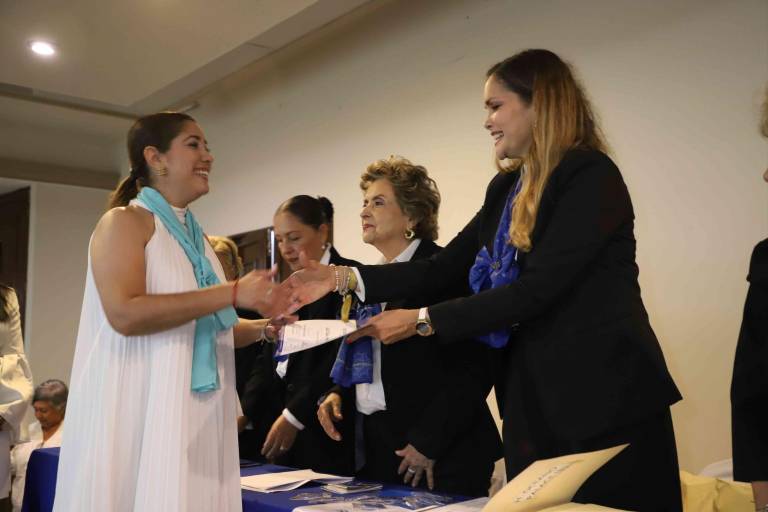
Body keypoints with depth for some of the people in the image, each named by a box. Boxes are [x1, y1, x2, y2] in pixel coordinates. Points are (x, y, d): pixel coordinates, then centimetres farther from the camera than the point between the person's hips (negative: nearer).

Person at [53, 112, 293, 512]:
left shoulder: (196, 236, 16)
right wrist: (233, 293, -22)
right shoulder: (123, 222, -6)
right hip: (136, 411, -7)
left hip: (191, 416, 7)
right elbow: (124, 314, -22)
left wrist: (262, 328, 4)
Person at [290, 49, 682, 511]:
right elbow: (448, 266, 8)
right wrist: (346, 277, 0)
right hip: (533, 400, 7)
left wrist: (421, 321, -19)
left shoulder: (592, 176, -14)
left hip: (607, 399, -7)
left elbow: (537, 288, -22)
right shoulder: (506, 188, 10)